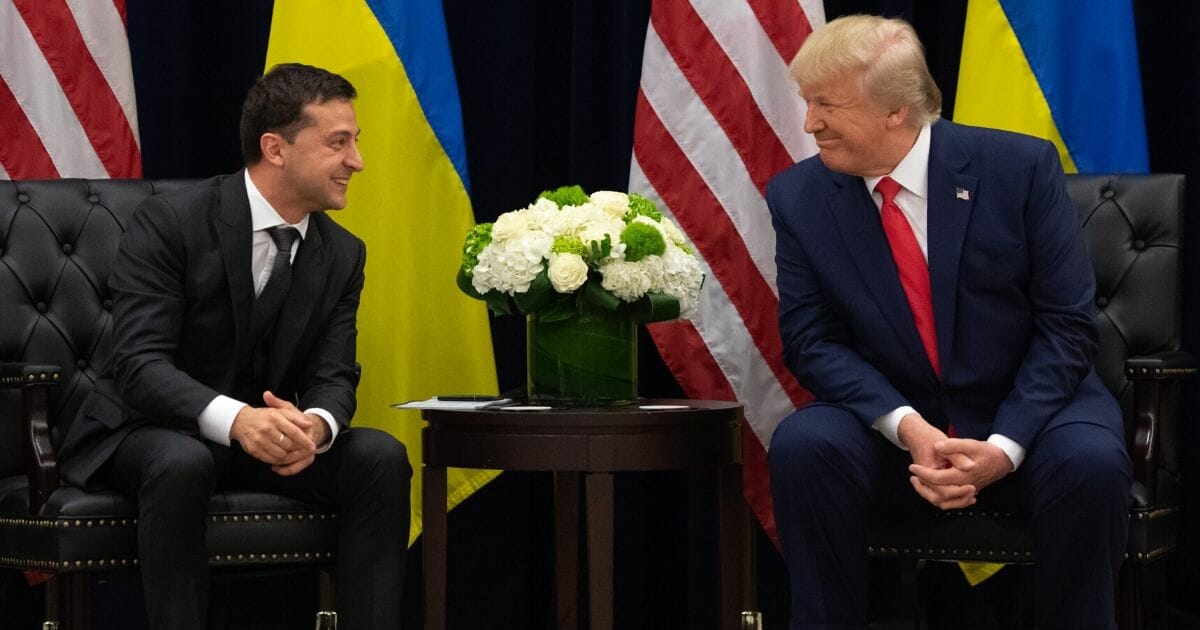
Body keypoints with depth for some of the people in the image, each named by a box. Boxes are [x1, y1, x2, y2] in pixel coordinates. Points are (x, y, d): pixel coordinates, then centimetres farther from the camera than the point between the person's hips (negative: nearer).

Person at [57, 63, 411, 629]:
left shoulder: (342, 255, 2)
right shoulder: (168, 222, -15)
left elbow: (333, 379, -2)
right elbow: (140, 363, -23)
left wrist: (316, 425, -29)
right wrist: (233, 419, -41)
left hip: (272, 432, 5)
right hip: (149, 432, -5)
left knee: (381, 458, -20)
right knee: (182, 465, -39)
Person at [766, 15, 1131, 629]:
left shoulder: (1020, 167, -10)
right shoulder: (797, 197, -3)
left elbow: (1066, 325, -9)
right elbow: (811, 340, -4)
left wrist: (1004, 446, -22)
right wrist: (905, 426, -22)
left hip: (1025, 413, -1)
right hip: (889, 424, 2)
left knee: (1089, 462, -33)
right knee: (801, 446, -28)